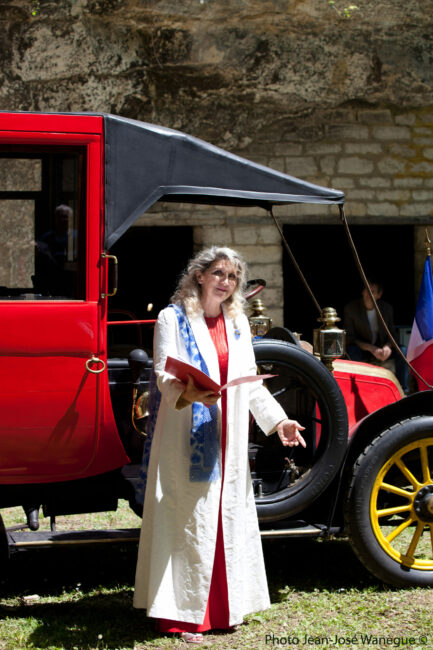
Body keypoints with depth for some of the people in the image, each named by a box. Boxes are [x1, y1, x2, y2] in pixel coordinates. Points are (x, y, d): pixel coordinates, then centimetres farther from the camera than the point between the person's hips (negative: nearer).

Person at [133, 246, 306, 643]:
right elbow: (164, 374, -12)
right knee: (188, 521, -5)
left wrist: (277, 420, 9)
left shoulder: (238, 322, 15)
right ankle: (180, 615, 2)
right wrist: (188, 393, -32)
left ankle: (221, 609, 19)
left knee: (227, 519, 9)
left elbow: (251, 381, 17)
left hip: (229, 441, 6)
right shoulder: (173, 318, -3)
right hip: (187, 439, -6)